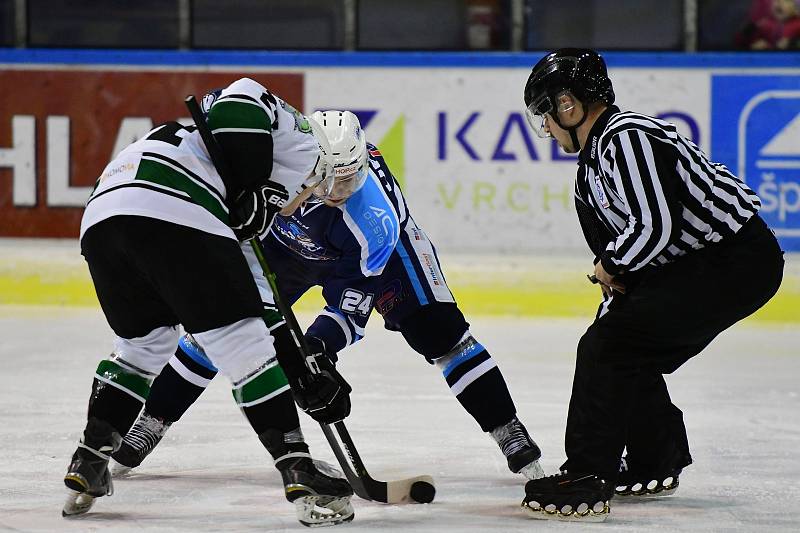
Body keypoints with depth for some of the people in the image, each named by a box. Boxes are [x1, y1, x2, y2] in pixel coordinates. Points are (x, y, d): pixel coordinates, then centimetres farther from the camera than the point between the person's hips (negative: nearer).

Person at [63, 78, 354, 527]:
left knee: (144, 341, 30)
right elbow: (242, 98, -2)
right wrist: (254, 189, 1)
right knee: (242, 343, -3)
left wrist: (297, 356, 34)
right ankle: (300, 474, -8)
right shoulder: (296, 134, 21)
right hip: (168, 211, -8)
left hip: (99, 218, 8)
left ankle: (89, 462, 26)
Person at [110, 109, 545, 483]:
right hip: (287, 233, 3)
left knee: (436, 328, -14)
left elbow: (350, 303, -36)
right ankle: (149, 425, 10)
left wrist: (317, 347, -49)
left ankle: (509, 433, -2)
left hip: (367, 248, -2)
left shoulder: (378, 219, -41)